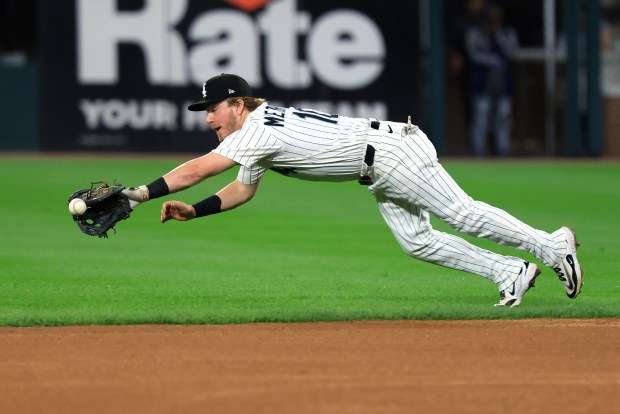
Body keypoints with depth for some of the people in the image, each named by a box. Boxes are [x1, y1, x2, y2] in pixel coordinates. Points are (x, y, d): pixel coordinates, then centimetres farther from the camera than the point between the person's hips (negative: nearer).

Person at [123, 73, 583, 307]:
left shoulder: (259, 131, -18)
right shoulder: (258, 130, 12)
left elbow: (196, 170, -23)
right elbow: (243, 190, 21)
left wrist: (141, 193, -22)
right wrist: (195, 211, 8)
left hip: (391, 152, -10)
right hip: (383, 173, 10)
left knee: (463, 214, -9)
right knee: (417, 241, 7)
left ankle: (551, 245, -2)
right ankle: (512, 272, 11)